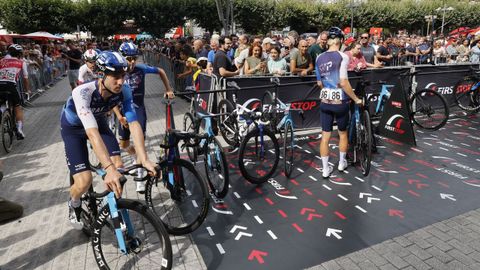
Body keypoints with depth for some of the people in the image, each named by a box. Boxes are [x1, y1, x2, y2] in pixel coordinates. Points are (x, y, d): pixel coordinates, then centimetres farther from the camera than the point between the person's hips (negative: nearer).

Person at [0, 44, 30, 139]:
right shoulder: (21, 62, 17)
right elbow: (25, 79, 22)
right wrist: (27, 90, 36)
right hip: (10, 85, -3)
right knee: (18, 107, 11)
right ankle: (19, 129, -4)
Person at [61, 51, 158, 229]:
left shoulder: (124, 91, -27)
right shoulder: (82, 92, -39)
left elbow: (134, 124, -32)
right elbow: (92, 133, -49)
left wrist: (144, 160, -44)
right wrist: (109, 168, -60)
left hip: (98, 121, 4)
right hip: (73, 127, -3)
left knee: (119, 167, -13)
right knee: (84, 181, -15)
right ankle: (74, 203, 22)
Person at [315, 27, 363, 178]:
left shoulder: (319, 58, 4)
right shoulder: (342, 56, -12)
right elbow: (343, 82, -19)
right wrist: (356, 99, -8)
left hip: (324, 102, 4)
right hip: (340, 102, -4)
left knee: (325, 136, 9)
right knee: (343, 133, 18)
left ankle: (325, 169, 16)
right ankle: (342, 163, 34)